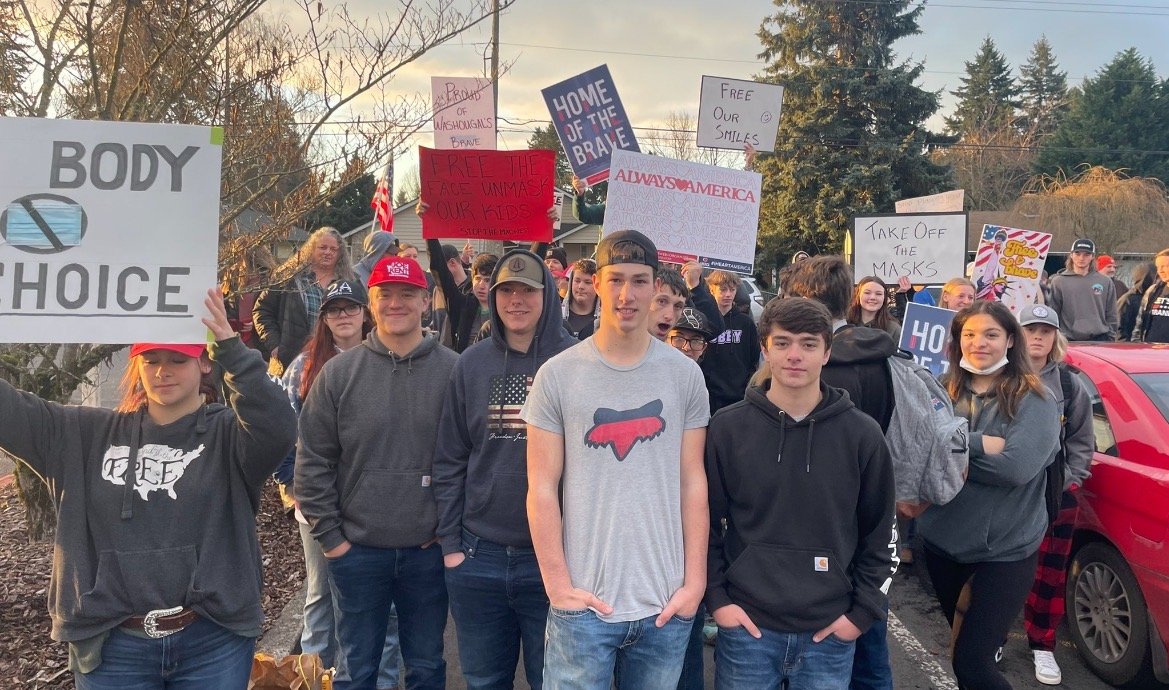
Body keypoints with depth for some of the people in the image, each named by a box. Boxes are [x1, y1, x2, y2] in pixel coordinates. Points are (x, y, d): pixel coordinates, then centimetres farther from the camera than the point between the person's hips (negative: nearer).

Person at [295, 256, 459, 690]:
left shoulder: (453, 370, -3)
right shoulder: (339, 372, -1)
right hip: (356, 549, 0)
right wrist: (328, 535, -3)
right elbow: (312, 459, 0)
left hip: (429, 550, 0)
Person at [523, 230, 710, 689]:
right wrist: (559, 585, -7)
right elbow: (541, 489, -2)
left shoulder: (685, 375, 2)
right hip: (583, 603, -1)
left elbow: (693, 483, 4)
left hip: (667, 605, 2)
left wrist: (694, 582, 0)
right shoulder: (557, 375, -3)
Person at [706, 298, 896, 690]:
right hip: (747, 627, 0)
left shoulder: (862, 434, -1)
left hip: (831, 633, 1)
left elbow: (881, 533, 6)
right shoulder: (727, 427, -2)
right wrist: (716, 597, -3)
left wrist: (863, 610, 1)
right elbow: (706, 520, 4)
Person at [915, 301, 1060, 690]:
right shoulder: (942, 391, 3)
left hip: (1006, 550, -4)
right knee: (964, 639, 22)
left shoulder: (1033, 398, -9)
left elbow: (1017, 465, -23)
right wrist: (979, 443, -20)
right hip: (942, 540, 5)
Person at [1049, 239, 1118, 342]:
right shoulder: (1058, 281, 3)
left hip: (1099, 340, 2)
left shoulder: (1105, 282, 9)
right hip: (1069, 341, -1)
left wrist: (1110, 339, 6)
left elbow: (1111, 316, 12)